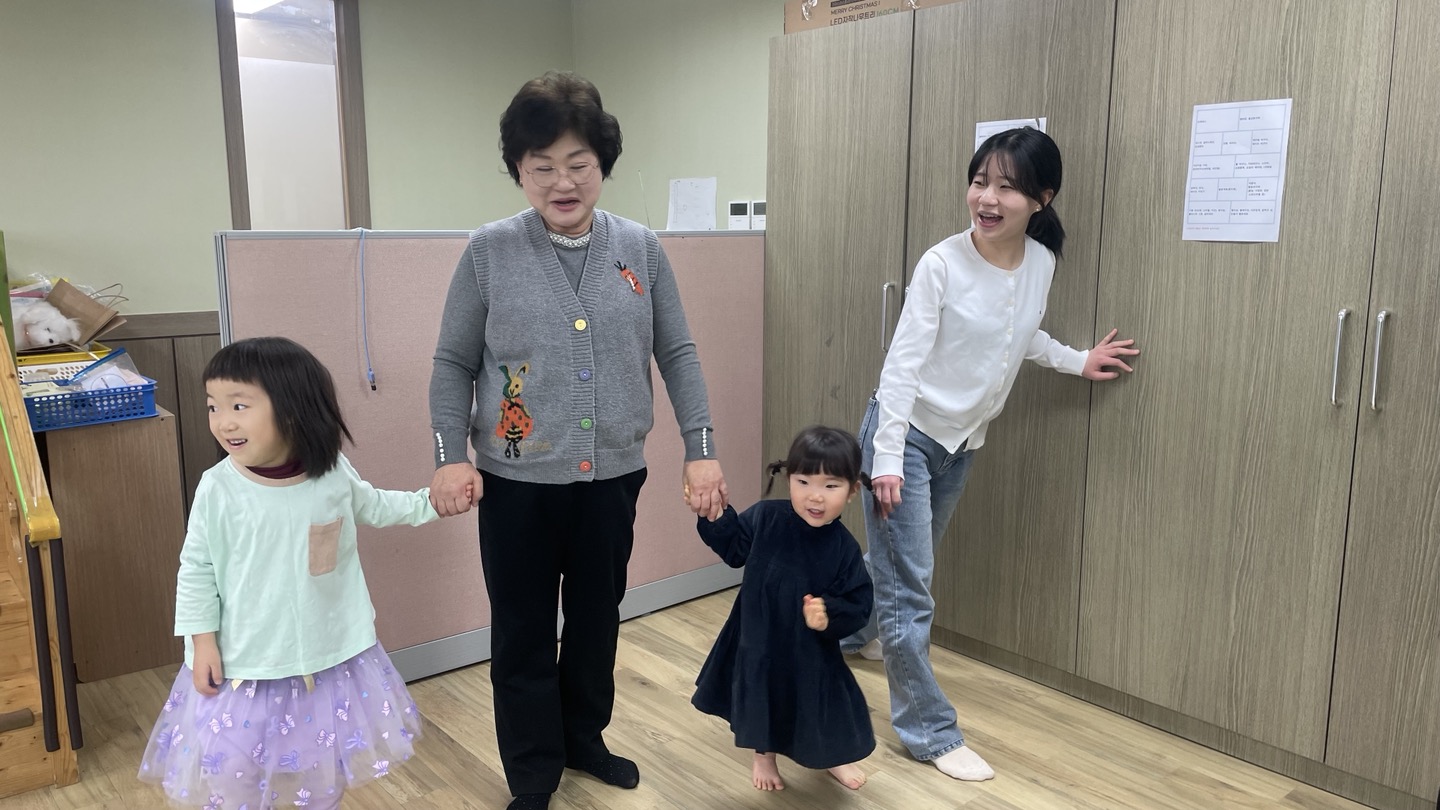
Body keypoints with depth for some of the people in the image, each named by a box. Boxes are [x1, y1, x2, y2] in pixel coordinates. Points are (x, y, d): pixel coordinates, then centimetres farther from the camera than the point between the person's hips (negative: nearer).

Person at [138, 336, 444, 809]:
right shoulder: (218, 488, -17)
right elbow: (196, 570, -7)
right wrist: (203, 642, -9)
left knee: (325, 771, 20)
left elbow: (373, 507, 12)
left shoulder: (334, 472, -9)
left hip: (329, 652, 3)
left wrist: (430, 502, 11)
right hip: (247, 660, -2)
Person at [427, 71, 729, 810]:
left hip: (613, 477, 2)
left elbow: (677, 353, 3)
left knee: (596, 620, 18)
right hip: (518, 483, -2)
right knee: (523, 636, 10)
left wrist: (701, 449, -2)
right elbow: (453, 363, -1)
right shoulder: (488, 253, -6)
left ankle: (584, 739, 42)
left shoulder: (641, 249, -1)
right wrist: (451, 456, -10)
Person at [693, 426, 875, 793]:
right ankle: (764, 756, 50)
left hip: (811, 648, -1)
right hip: (758, 639, 1)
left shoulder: (844, 548, -19)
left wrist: (829, 616, -32)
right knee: (760, 697, 20)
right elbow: (733, 547, -1)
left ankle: (834, 758, 50)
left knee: (823, 698, 17)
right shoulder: (765, 518, -17)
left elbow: (858, 604, -15)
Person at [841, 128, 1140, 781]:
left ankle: (853, 631, 55)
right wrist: (887, 457, -23)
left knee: (903, 561, 25)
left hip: (963, 442, 6)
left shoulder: (1041, 262, -4)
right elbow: (903, 361, -21)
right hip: (907, 434, -6)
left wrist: (1076, 361, 18)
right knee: (909, 589, -3)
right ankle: (931, 732, 13)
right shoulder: (942, 264, -22)